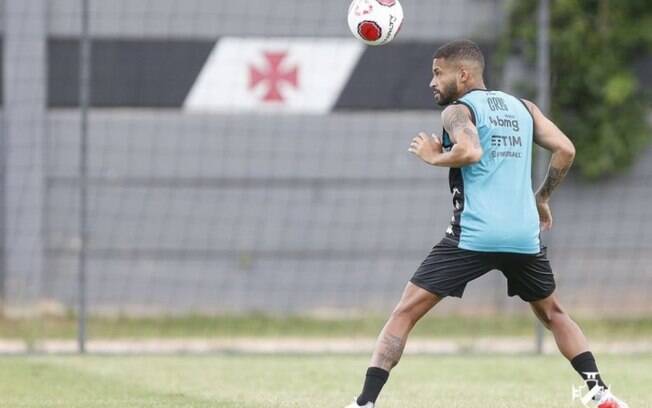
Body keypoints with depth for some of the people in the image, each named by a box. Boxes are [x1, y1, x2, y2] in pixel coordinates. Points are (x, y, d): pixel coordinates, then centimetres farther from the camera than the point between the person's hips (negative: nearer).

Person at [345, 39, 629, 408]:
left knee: (405, 313, -1)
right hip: (525, 235, 5)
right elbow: (565, 150, 11)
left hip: (474, 236, -5)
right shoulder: (522, 107, 18)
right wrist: (542, 198, 22)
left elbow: (470, 152, -19)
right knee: (553, 314, 27)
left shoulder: (458, 110, 1)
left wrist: (433, 156, -1)